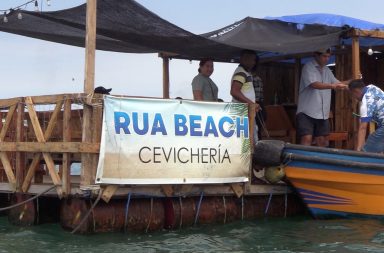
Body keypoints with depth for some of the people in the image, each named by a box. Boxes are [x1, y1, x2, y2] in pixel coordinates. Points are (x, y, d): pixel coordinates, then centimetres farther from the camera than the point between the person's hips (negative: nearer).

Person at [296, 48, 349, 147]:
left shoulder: (327, 70, 15)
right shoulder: (308, 67, -9)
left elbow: (337, 83, 20)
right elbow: (314, 84, -24)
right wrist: (333, 86, -35)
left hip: (322, 113, 7)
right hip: (306, 112, -7)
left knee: (322, 141, 8)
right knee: (307, 139, -15)